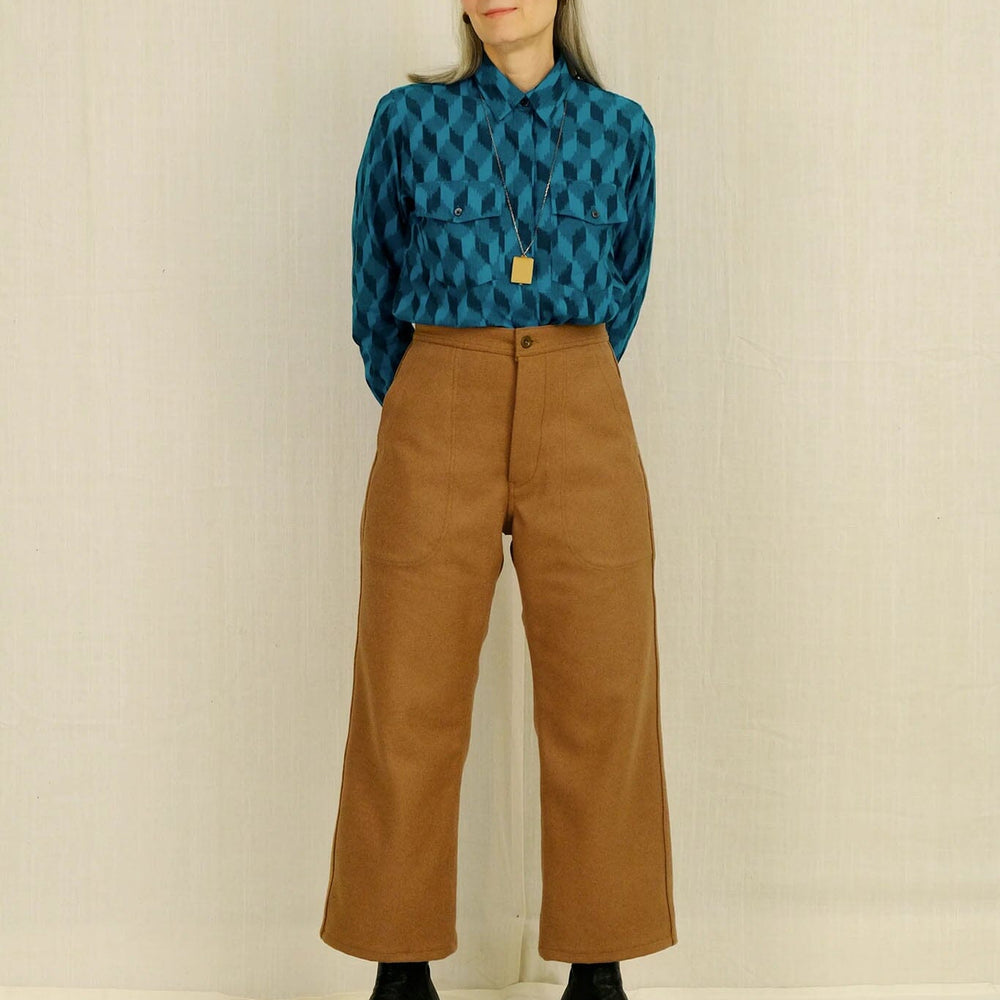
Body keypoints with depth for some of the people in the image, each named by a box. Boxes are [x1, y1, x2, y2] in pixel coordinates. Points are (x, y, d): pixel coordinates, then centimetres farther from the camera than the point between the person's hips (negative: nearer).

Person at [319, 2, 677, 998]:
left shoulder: (620, 130, 9)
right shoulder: (411, 119, 5)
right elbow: (376, 290, 14)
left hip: (583, 429, 1)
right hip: (437, 427, -1)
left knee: (602, 693, 0)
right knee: (410, 700, 0)